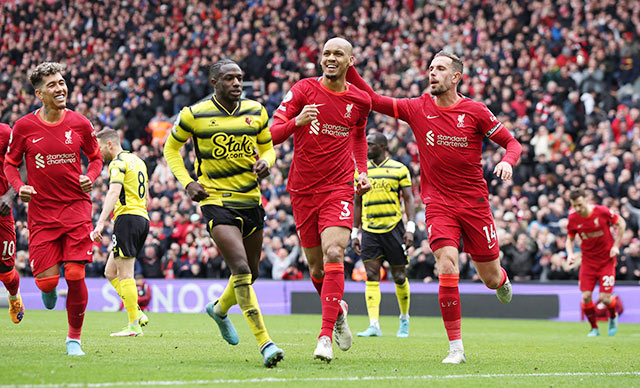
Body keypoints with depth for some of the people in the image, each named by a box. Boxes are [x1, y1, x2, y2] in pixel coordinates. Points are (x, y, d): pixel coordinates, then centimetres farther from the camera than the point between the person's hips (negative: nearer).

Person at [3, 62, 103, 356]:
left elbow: (95, 157, 15)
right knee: (47, 280, -7)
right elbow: (10, 163, 10)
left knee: (75, 276, -8)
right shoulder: (24, 127, -3)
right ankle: (49, 291, 34)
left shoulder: (79, 124, 0)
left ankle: (74, 338, 9)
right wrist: (19, 187, -9)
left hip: (76, 208, 0)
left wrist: (90, 177, -6)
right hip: (41, 211, 0)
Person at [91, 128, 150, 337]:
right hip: (143, 218, 9)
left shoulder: (118, 162, -8)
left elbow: (114, 193, -23)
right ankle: (137, 314, 5)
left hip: (127, 217, -9)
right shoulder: (137, 161, 21)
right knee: (111, 272, 13)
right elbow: (145, 194, 27)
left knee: (124, 274, -7)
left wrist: (100, 223, -30)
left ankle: (134, 326, -8)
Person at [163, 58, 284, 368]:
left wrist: (266, 162, -5)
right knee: (241, 269, -20)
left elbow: (267, 147, 19)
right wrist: (187, 182, -3)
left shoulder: (256, 112, 5)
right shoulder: (194, 115, -6)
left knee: (251, 273, 16)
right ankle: (264, 343, -21)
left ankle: (219, 308, 48)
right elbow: (171, 148, 9)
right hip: (216, 202, -5)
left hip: (251, 201, 5)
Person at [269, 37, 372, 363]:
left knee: (333, 254, -21)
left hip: (338, 188, -1)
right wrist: (297, 121, -29)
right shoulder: (304, 90, -4)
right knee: (317, 268, 8)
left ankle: (326, 336, -24)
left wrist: (362, 171, 11)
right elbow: (273, 134, -9)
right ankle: (338, 310, 39)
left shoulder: (360, 100, 2)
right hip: (303, 190, 1)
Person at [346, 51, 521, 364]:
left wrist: (507, 161, -20)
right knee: (447, 267, -19)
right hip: (438, 202, 0)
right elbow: (373, 100, 5)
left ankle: (502, 280, 49)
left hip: (474, 202, 0)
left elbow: (512, 143, 1)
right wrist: (349, 70, -7)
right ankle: (456, 347, -13)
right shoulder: (418, 109, 1)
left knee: (490, 278, 8)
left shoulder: (475, 111, -5)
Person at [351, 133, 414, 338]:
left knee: (399, 277, 3)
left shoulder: (399, 169, 1)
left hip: (393, 228, -2)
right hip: (370, 229, 2)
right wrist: (354, 232, 12)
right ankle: (374, 325, -15)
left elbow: (408, 198, 0)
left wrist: (410, 228, -9)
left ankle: (404, 319, 24)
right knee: (371, 276, -9)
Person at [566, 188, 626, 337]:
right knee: (586, 297, -10)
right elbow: (570, 239, 9)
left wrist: (616, 245, -4)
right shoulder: (573, 218, -7)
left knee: (604, 298, -9)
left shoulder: (602, 211, -16)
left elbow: (621, 223, 0)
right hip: (588, 261, 3)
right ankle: (594, 328, 12)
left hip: (607, 260, -2)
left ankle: (613, 316, 26)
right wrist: (570, 254, -10)